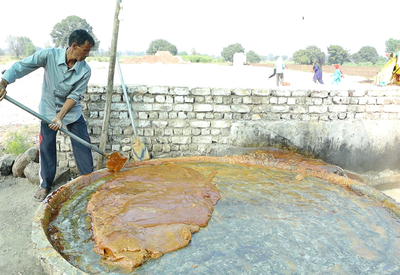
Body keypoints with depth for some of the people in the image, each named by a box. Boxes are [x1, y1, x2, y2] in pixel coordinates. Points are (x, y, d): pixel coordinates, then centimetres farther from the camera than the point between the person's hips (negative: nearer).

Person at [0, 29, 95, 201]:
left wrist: (60, 117, -26)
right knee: (46, 148, 6)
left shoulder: (85, 71, -18)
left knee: (83, 146, 0)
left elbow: (74, 96, -19)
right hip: (48, 111, 0)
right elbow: (20, 67, -18)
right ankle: (45, 185, 23)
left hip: (72, 112, 1)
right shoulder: (49, 55, -21)